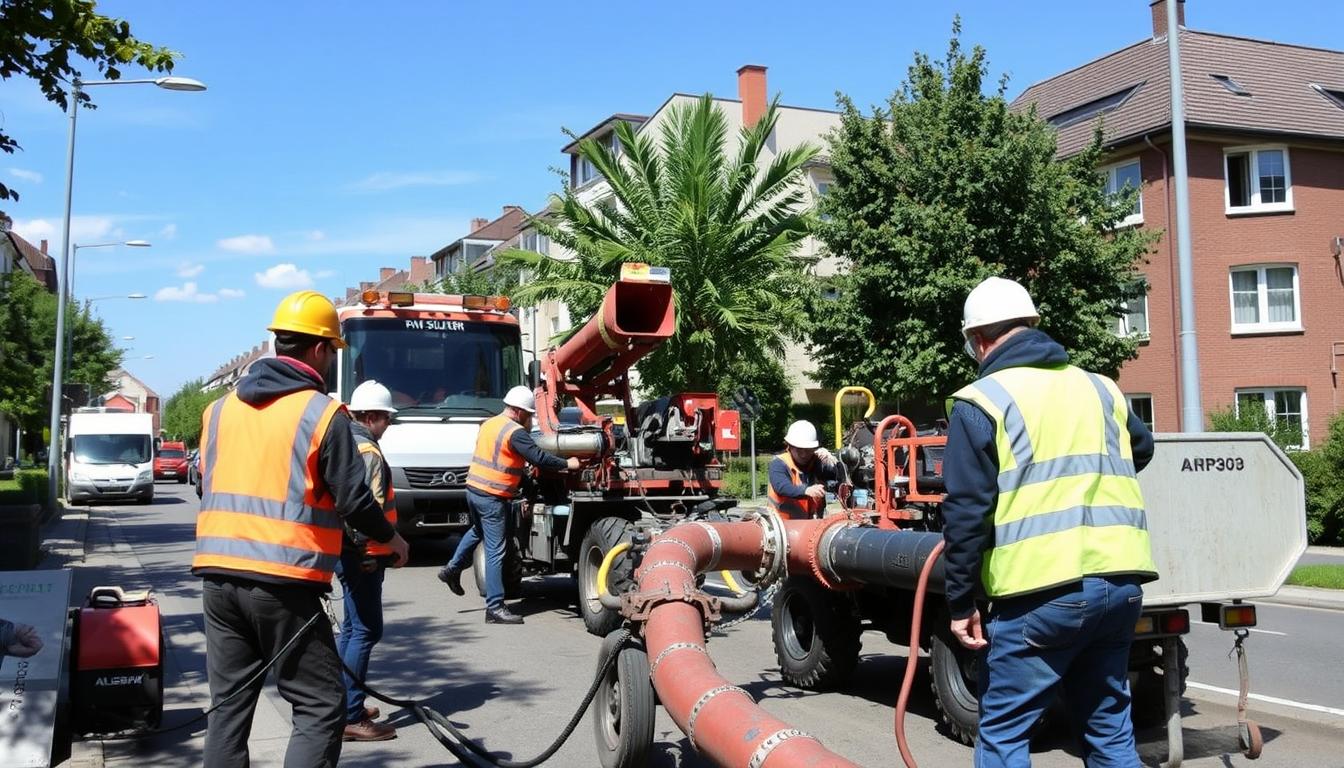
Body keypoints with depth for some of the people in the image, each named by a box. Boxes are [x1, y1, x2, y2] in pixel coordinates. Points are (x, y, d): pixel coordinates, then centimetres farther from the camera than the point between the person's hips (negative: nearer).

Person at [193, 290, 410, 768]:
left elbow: (208, 486, 20)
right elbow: (352, 499, -7)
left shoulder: (220, 409, 12)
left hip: (217, 574, 7)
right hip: (282, 582, -6)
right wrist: (390, 537, 11)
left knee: (229, 702, 15)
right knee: (321, 706, 1)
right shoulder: (322, 413, -7)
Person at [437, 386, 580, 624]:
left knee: (478, 531, 35)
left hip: (474, 489, 9)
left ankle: (452, 569, 41)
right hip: (493, 498, -9)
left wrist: (524, 483, 21)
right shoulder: (515, 432, -15)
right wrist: (567, 464, -10)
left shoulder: (489, 424, 13)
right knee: (495, 552, -6)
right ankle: (495, 608, -4)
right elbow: (538, 457, -21)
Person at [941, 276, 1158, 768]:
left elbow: (966, 512, -8)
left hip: (1042, 592, -6)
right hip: (1120, 584, 6)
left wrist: (961, 602, -1)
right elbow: (1141, 450, 34)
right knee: (1109, 728, 18)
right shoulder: (1099, 388, 14)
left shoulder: (981, 401, -3)